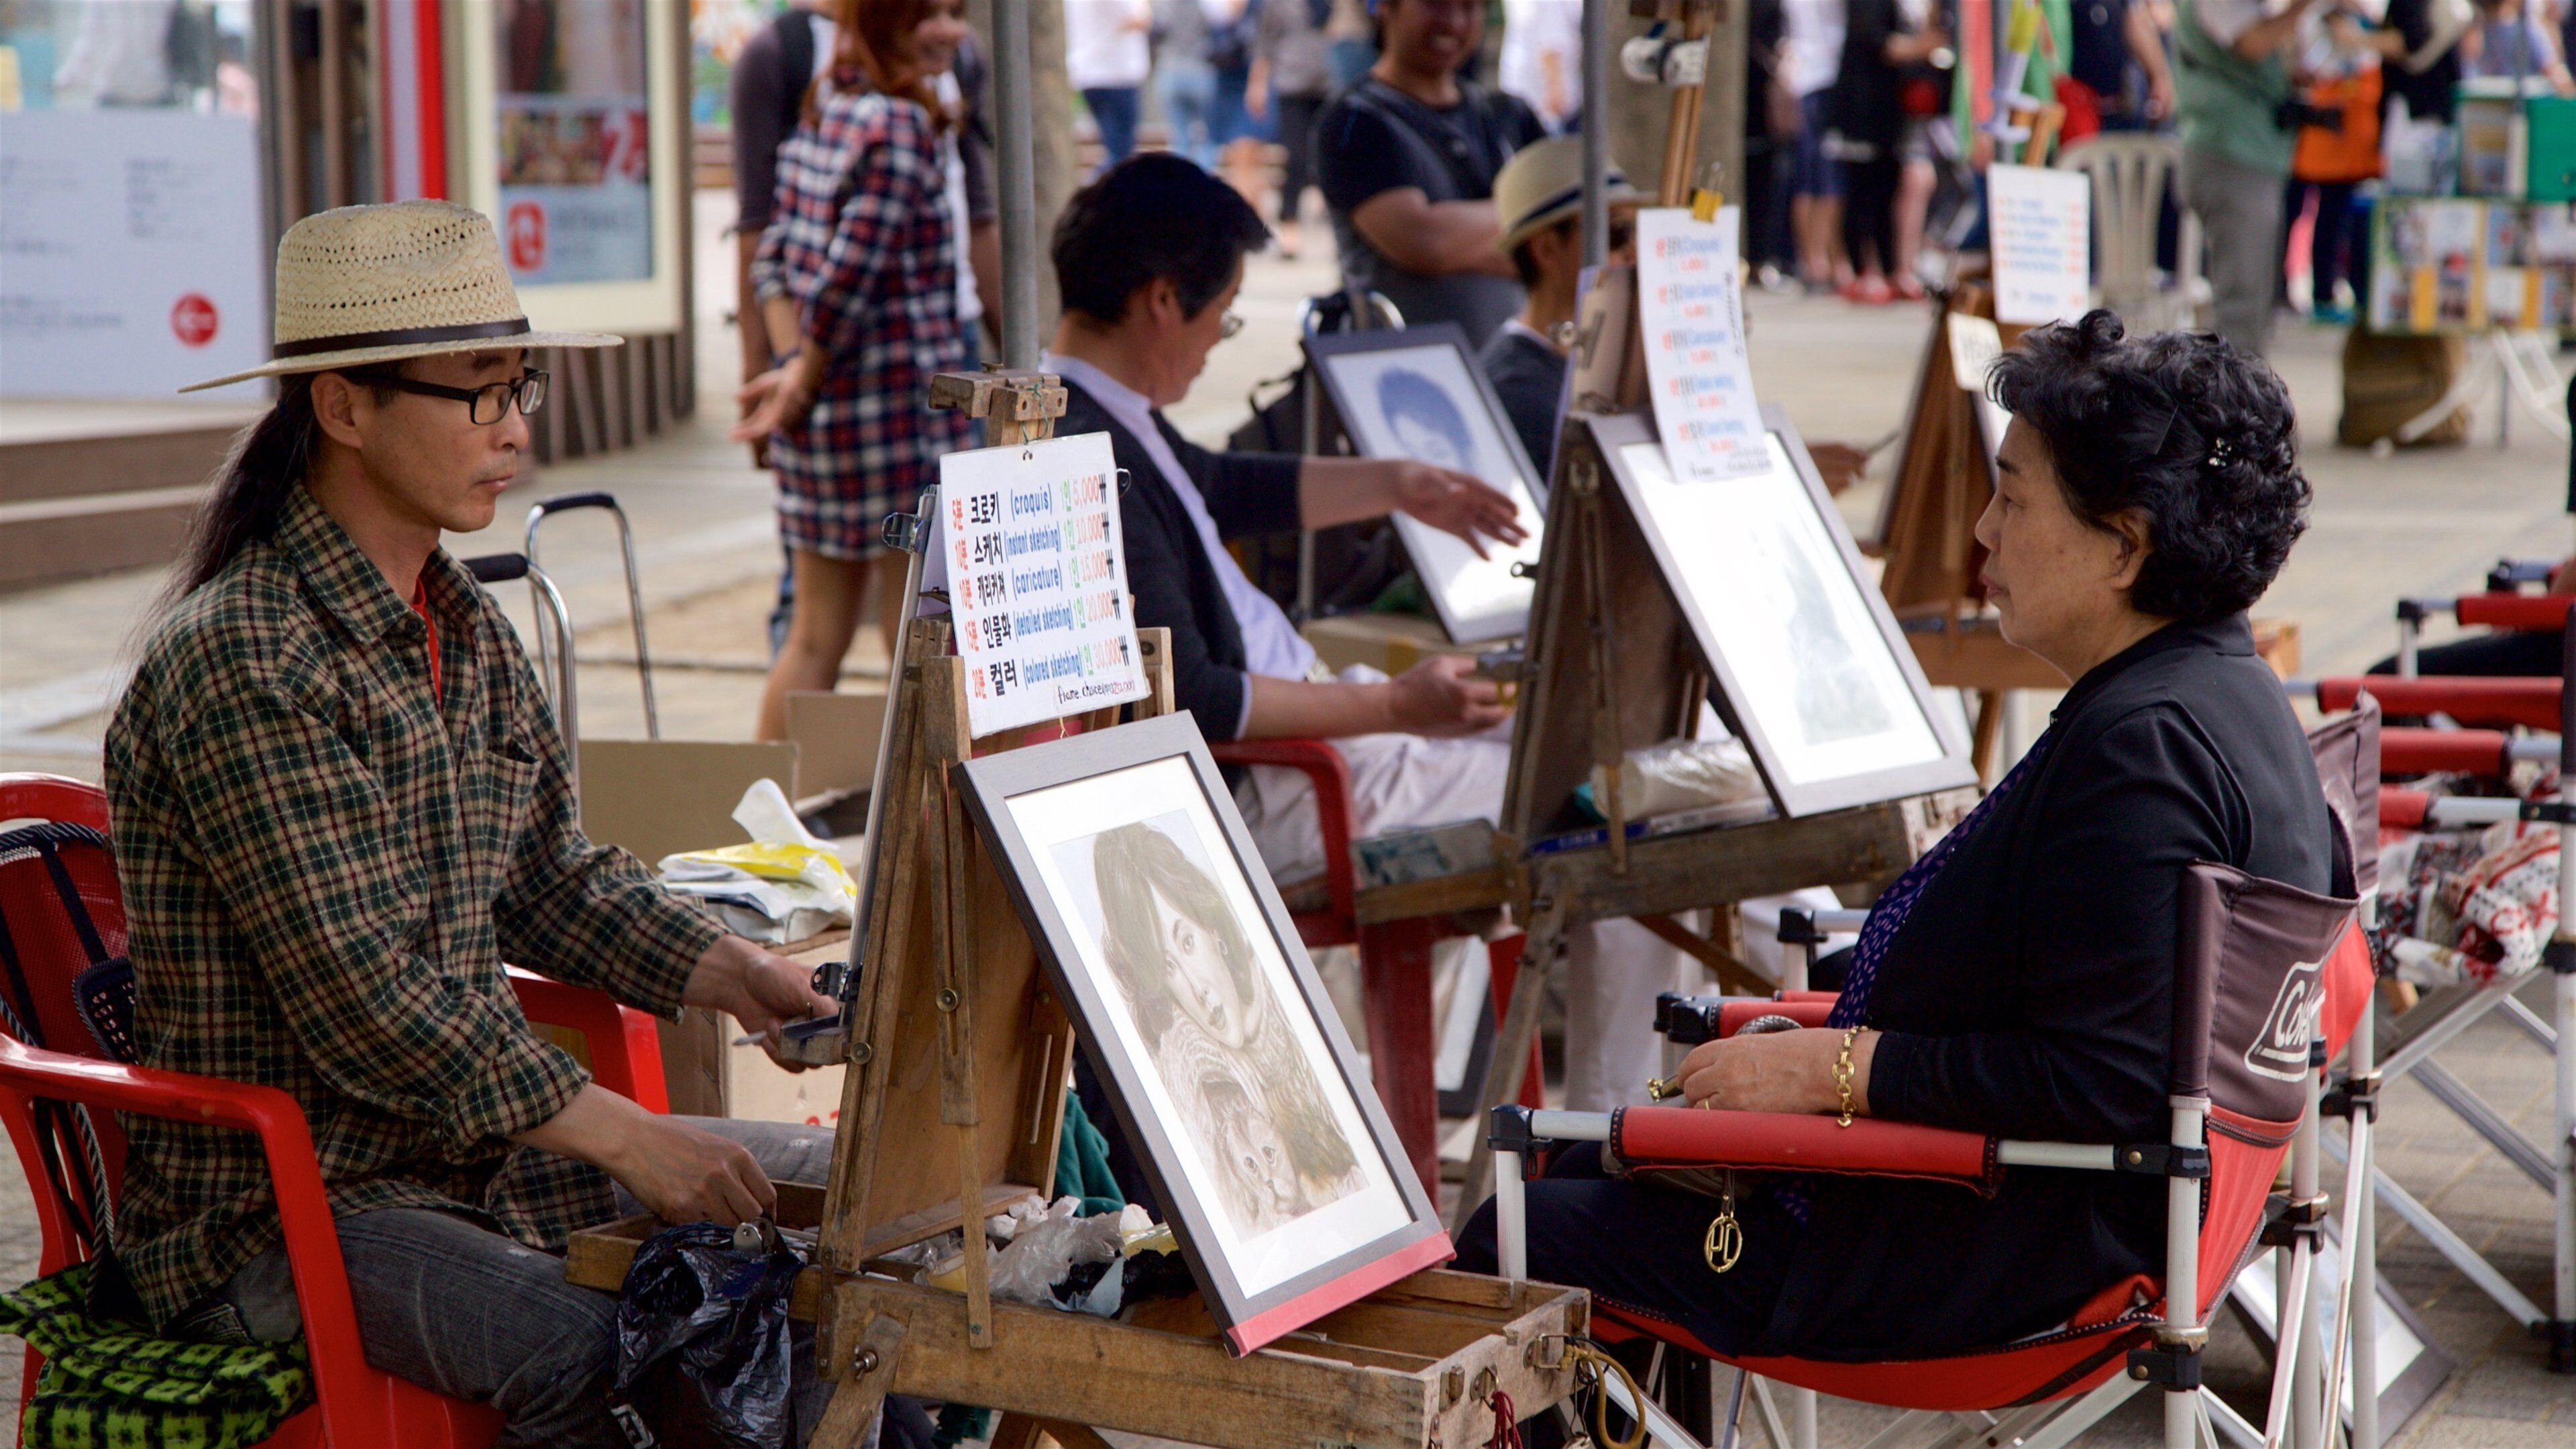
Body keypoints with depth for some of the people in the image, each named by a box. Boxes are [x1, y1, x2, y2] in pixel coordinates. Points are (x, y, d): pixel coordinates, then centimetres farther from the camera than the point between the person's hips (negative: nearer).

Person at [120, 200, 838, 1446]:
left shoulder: (464, 628, 10)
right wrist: (620, 1135, -24)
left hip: (470, 1142, 9)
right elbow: (360, 996, -24)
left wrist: (729, 973, 0)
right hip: (272, 1212, -9)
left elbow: (552, 881, 17)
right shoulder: (241, 659, -20)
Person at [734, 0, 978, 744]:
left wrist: (797, 368, 4)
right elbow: (849, 278, -18)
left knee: (816, 636, 16)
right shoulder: (903, 126, -14)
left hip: (819, 422, 8)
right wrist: (806, 381, -5)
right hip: (899, 409, -8)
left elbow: (776, 257, 13)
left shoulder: (824, 117, 12)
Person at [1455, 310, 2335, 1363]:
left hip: (2018, 1260, -11)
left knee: (1511, 1243, -7)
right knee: (1593, 1165, 21)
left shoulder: (2139, 745, -25)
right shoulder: (2221, 690, 8)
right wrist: (1839, 1047, 12)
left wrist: (1838, 1067, -19)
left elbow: (2094, 1083, -29)